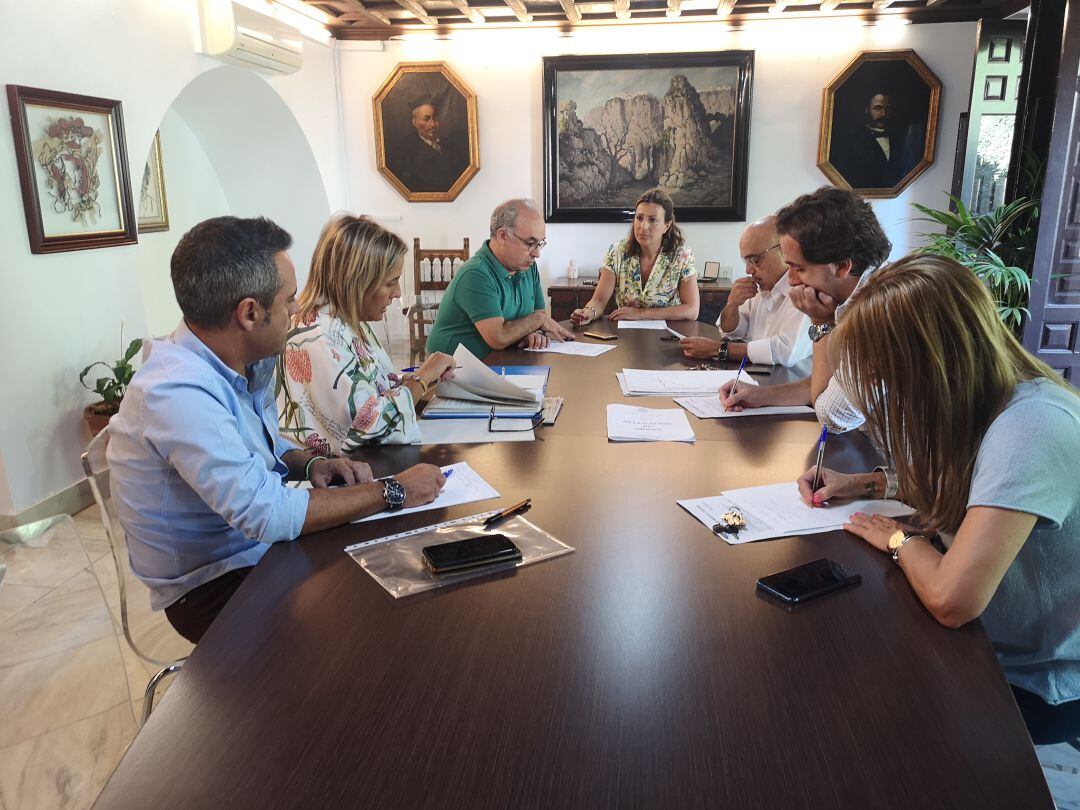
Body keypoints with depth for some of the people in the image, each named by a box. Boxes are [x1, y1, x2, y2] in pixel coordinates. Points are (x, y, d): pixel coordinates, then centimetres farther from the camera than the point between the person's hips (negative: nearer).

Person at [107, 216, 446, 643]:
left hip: (263, 546, 8)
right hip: (213, 587, -8)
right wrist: (393, 491, -23)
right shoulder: (177, 394, -29)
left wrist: (311, 463, -5)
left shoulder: (249, 366, -1)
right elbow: (269, 515, -32)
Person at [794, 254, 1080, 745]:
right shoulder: (991, 401, -6)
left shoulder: (1031, 428, -33)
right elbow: (951, 487, 16)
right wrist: (865, 484, 1)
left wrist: (901, 538, -17)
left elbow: (950, 600, -38)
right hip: (999, 644, 7)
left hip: (1039, 687, -7)